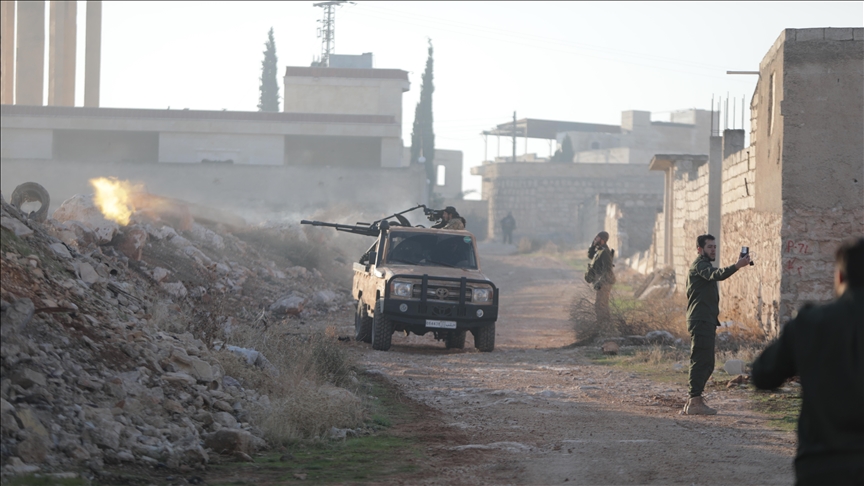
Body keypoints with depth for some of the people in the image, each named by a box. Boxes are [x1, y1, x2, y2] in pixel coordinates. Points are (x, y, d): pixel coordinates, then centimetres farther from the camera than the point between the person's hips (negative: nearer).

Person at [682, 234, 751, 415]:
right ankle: (695, 402, -14)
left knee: (706, 364, 12)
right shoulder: (699, 265, -8)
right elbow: (716, 275, -30)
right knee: (701, 362, -12)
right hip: (701, 321, -11)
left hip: (705, 321, 11)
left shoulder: (702, 266, 25)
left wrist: (713, 323, 27)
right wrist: (736, 266, -45)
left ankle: (693, 401, 15)